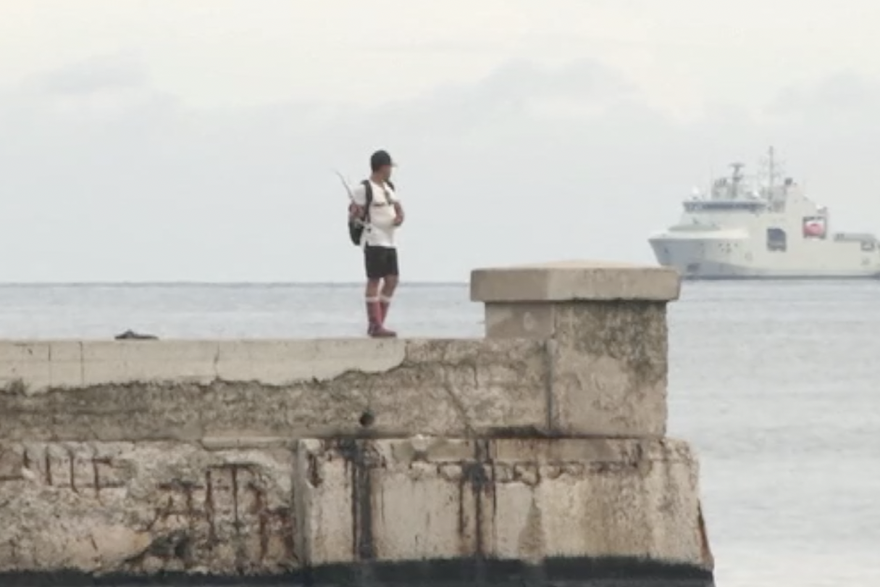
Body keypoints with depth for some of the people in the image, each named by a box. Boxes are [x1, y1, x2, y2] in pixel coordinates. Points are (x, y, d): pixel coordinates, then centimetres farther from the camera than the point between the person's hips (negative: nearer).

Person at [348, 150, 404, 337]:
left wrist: (399, 218, -5)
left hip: (389, 241, 8)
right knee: (375, 280, -8)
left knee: (392, 280, 5)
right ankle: (376, 326, -9)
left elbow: (398, 208, 17)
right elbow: (353, 214, -10)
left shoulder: (388, 187, 16)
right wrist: (355, 214, -33)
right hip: (373, 240, -8)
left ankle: (376, 324, 11)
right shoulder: (363, 189, -9)